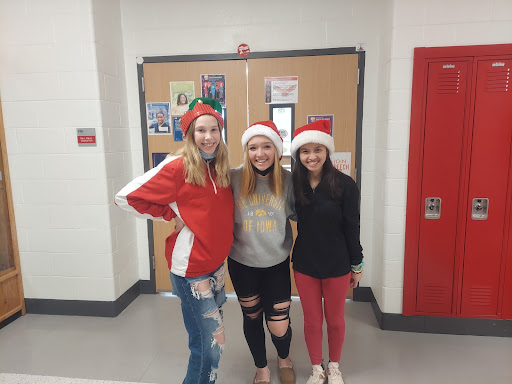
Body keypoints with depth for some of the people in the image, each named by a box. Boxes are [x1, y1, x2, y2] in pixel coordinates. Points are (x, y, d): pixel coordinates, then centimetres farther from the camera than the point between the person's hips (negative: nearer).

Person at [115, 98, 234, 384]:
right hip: (191, 268, -6)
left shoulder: (221, 168, 4)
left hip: (217, 264, 7)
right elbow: (127, 197, -12)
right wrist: (172, 215, -11)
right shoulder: (178, 167, -14)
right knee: (212, 343, 2)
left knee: (207, 340, 20)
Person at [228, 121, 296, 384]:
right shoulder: (233, 178, -13)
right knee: (251, 318, 19)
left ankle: (284, 358, 44)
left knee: (279, 326, 5)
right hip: (242, 263, 1)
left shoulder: (288, 180, -10)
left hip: (277, 264, 0)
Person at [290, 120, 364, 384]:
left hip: (337, 265, -1)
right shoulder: (293, 185, -7)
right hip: (304, 265, 2)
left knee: (335, 320, 17)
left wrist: (357, 265, -3)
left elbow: (352, 228, -8)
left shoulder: (344, 185, -14)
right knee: (312, 321, 15)